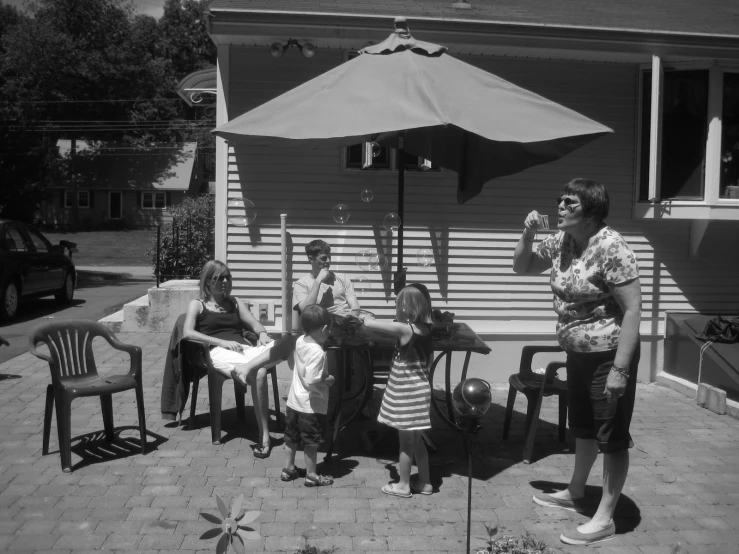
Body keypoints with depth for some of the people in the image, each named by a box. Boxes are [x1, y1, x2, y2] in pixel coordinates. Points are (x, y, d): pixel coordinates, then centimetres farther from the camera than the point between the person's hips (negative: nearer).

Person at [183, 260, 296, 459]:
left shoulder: (235, 302, 29)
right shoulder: (198, 305, 14)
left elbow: (255, 324, 19)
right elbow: (187, 333, -3)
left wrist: (262, 334, -7)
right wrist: (222, 342, -14)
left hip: (245, 349, 5)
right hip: (219, 352, -5)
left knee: (289, 341, -27)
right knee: (258, 374, -38)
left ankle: (247, 367, -46)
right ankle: (264, 436, -37)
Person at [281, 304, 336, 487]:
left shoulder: (300, 341, -2)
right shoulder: (317, 352, -27)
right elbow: (311, 381, -30)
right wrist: (328, 380, -16)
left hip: (294, 401, 8)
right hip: (311, 406, -8)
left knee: (292, 437, 21)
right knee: (311, 441, 9)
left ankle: (288, 469, 36)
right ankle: (311, 475, 22)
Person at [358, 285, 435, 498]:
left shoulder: (404, 328, -21)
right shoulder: (425, 328, -1)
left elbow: (370, 323, -15)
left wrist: (365, 317, 9)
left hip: (406, 392, -7)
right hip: (419, 389, 7)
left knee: (405, 442, 7)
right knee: (416, 439, 19)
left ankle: (403, 485, 20)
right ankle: (425, 482, 29)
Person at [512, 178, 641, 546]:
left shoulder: (611, 248, -21)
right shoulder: (561, 241, 2)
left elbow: (633, 310, -23)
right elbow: (522, 267, 16)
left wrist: (620, 368, -25)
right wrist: (527, 235, -4)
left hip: (608, 355, -8)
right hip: (577, 353, 8)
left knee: (611, 437, 4)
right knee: (583, 428, 23)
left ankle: (604, 519, 15)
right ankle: (575, 494, 40)